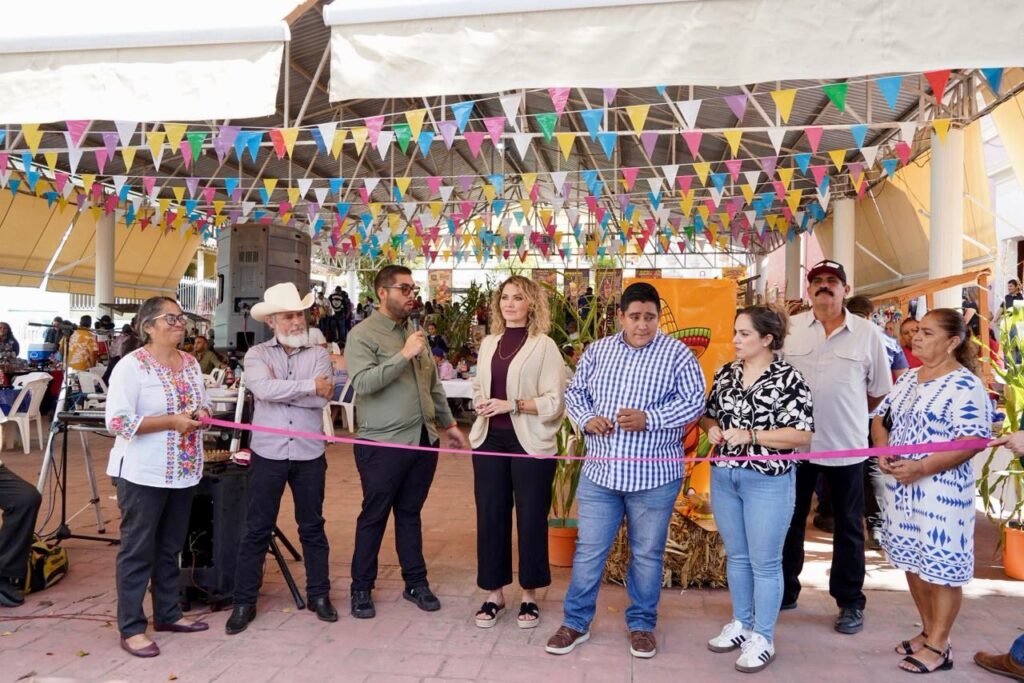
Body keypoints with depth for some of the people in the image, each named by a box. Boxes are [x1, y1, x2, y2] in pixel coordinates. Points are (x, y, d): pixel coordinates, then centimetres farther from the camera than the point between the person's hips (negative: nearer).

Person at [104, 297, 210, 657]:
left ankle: (168, 613, 30)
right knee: (138, 550, 3)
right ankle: (131, 628, 13)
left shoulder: (190, 363, 9)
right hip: (143, 474, -7)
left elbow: (203, 404, 19)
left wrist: (201, 413, -5)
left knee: (171, 547, 17)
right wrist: (172, 421, -23)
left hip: (183, 471, 7)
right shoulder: (132, 366, -13)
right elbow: (117, 421, -19)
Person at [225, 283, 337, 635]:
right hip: (268, 452, -1)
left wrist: (280, 389, -13)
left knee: (312, 526, 12)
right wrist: (308, 386, -15)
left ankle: (319, 594, 25)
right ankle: (243, 602, 18)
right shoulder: (257, 355, 1)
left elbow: (323, 397, -14)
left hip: (309, 453, 1)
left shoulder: (318, 354, 2)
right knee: (257, 529, 7)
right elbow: (263, 389, -20)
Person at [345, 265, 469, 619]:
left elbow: (433, 384, 19)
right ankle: (361, 588, 21)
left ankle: (416, 583, 27)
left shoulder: (416, 333, 13)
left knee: (410, 513, 16)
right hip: (382, 444, -6)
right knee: (374, 517, 6)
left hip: (422, 440, 6)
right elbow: (363, 383, -24)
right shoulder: (362, 335, -9)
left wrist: (448, 423, 20)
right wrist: (404, 355, -25)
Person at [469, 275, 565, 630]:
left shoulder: (544, 345, -6)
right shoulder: (488, 343, 11)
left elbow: (555, 402, -9)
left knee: (531, 518, 6)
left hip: (529, 442, -4)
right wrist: (481, 403, 0)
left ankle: (530, 595, 22)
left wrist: (513, 404, -19)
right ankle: (494, 593, 22)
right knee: (490, 515, 8)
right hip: (490, 439, 5)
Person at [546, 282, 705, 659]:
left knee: (647, 554, 13)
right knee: (588, 550, 8)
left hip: (654, 476, -2)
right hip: (600, 472, 2)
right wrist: (586, 419, -9)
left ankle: (641, 624, 31)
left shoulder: (678, 354, -4)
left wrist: (648, 419, -20)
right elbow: (574, 392, 12)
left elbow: (694, 402, -9)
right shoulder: (597, 350, 6)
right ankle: (575, 622, 24)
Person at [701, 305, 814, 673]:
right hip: (724, 477, 6)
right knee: (736, 556, 18)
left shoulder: (788, 378, -12)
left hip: (768, 482, -6)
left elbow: (802, 435, -16)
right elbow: (707, 413, 17)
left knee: (764, 562, 6)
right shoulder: (726, 373, 6)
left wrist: (750, 435, -22)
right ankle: (741, 624, 34)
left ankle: (762, 638, 21)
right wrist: (712, 428, -6)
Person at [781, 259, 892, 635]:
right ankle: (784, 592, 28)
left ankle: (850, 603, 26)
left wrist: (846, 415, 7)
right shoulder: (789, 329, -1)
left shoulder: (867, 333, -2)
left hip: (846, 446, -1)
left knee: (848, 527, 12)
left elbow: (879, 392, 6)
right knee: (789, 521, 13)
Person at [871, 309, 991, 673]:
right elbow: (881, 418, 17)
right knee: (913, 561, 16)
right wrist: (882, 453, -2)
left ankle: (939, 646, 15)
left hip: (941, 490, -8)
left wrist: (921, 468, -25)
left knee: (941, 566, 2)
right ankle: (929, 631, 32)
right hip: (900, 487, 8)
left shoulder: (966, 385, -13)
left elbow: (974, 441, -21)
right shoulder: (908, 377, 10)